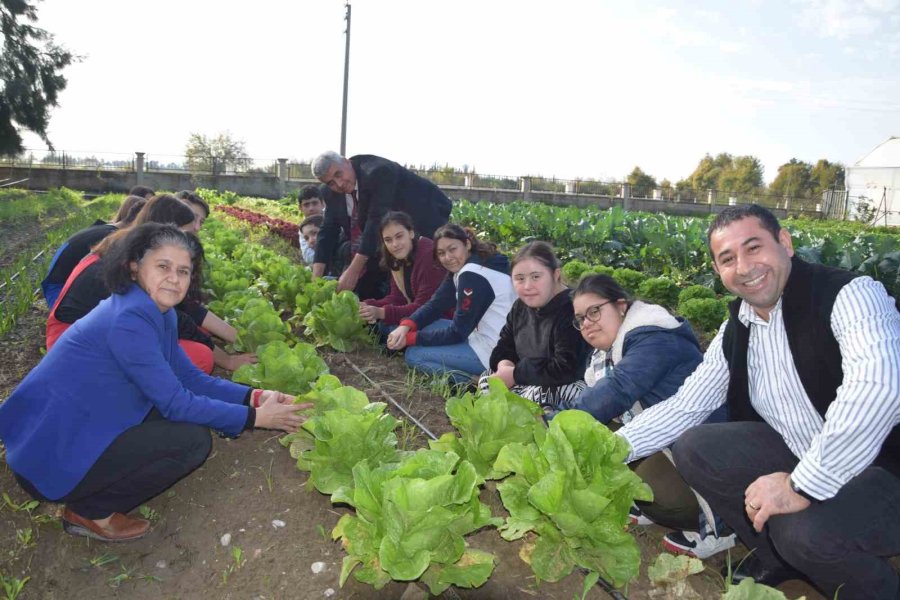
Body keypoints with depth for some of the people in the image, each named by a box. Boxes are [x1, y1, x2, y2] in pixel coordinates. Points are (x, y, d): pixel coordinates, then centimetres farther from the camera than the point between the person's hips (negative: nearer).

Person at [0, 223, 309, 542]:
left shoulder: (158, 312, 4)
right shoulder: (129, 319, -25)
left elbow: (190, 378, 7)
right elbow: (177, 404, -22)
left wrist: (255, 396, -4)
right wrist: (256, 417, -17)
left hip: (78, 430, 9)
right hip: (52, 458, -9)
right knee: (193, 440, -16)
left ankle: (90, 493, 12)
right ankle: (89, 512, 1)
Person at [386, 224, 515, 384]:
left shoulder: (472, 275, -20)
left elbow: (457, 333, -17)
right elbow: (435, 305, 5)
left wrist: (410, 338, -11)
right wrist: (405, 326, -12)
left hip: (496, 353, -10)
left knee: (413, 354, -2)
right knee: (422, 326, 14)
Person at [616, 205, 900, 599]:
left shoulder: (849, 295, -21)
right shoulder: (734, 333, 0)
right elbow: (683, 406, 4)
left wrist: (802, 486, -35)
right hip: (798, 460, 6)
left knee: (806, 528, -32)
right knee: (693, 448, -6)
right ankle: (779, 557, 14)